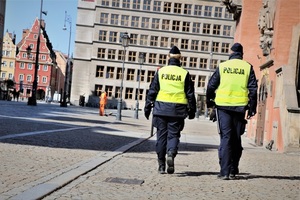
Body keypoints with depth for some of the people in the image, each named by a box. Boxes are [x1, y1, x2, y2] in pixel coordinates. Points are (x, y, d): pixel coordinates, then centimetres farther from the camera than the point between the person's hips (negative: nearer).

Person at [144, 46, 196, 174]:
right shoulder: (184, 73, 2)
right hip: (177, 110, -1)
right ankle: (171, 153, -22)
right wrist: (192, 110, 12)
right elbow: (190, 94, 4)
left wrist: (147, 107, 9)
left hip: (161, 109, 1)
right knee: (173, 135, 7)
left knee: (161, 135, 8)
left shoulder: (160, 72, 3)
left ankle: (161, 165, 11)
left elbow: (152, 91, 3)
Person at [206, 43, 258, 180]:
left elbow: (211, 86, 7)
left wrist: (209, 102, 20)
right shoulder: (248, 67, 4)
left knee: (225, 137, 0)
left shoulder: (222, 66, 5)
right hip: (240, 107, 1)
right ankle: (233, 170, 15)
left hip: (223, 106, -1)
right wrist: (252, 108, 4)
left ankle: (225, 171, -7)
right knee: (236, 139, 11)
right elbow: (253, 89, 0)